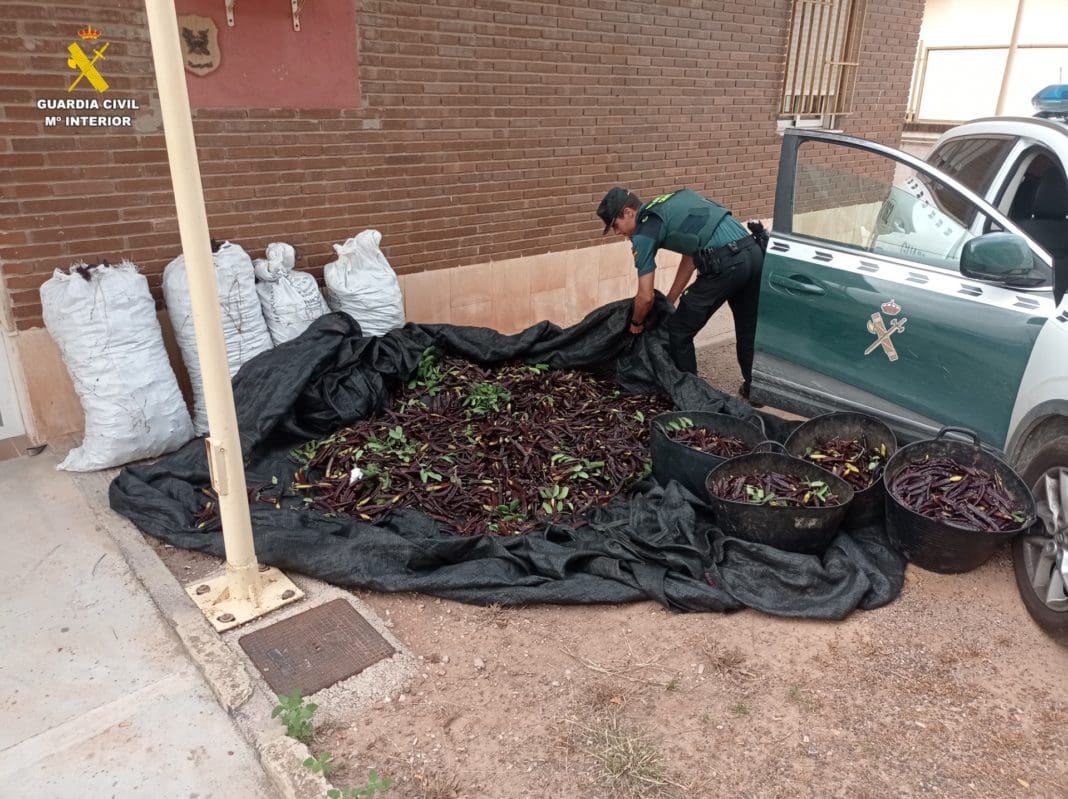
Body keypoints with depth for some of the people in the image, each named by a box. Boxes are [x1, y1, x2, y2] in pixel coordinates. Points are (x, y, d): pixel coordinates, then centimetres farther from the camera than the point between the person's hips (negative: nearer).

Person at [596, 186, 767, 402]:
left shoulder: (644, 231, 0)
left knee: (679, 332, 10)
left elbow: (646, 297, 1)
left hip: (727, 263, -8)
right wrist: (669, 302, 30)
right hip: (754, 251, 9)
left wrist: (636, 323, 21)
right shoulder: (670, 206, 24)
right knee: (748, 329, 25)